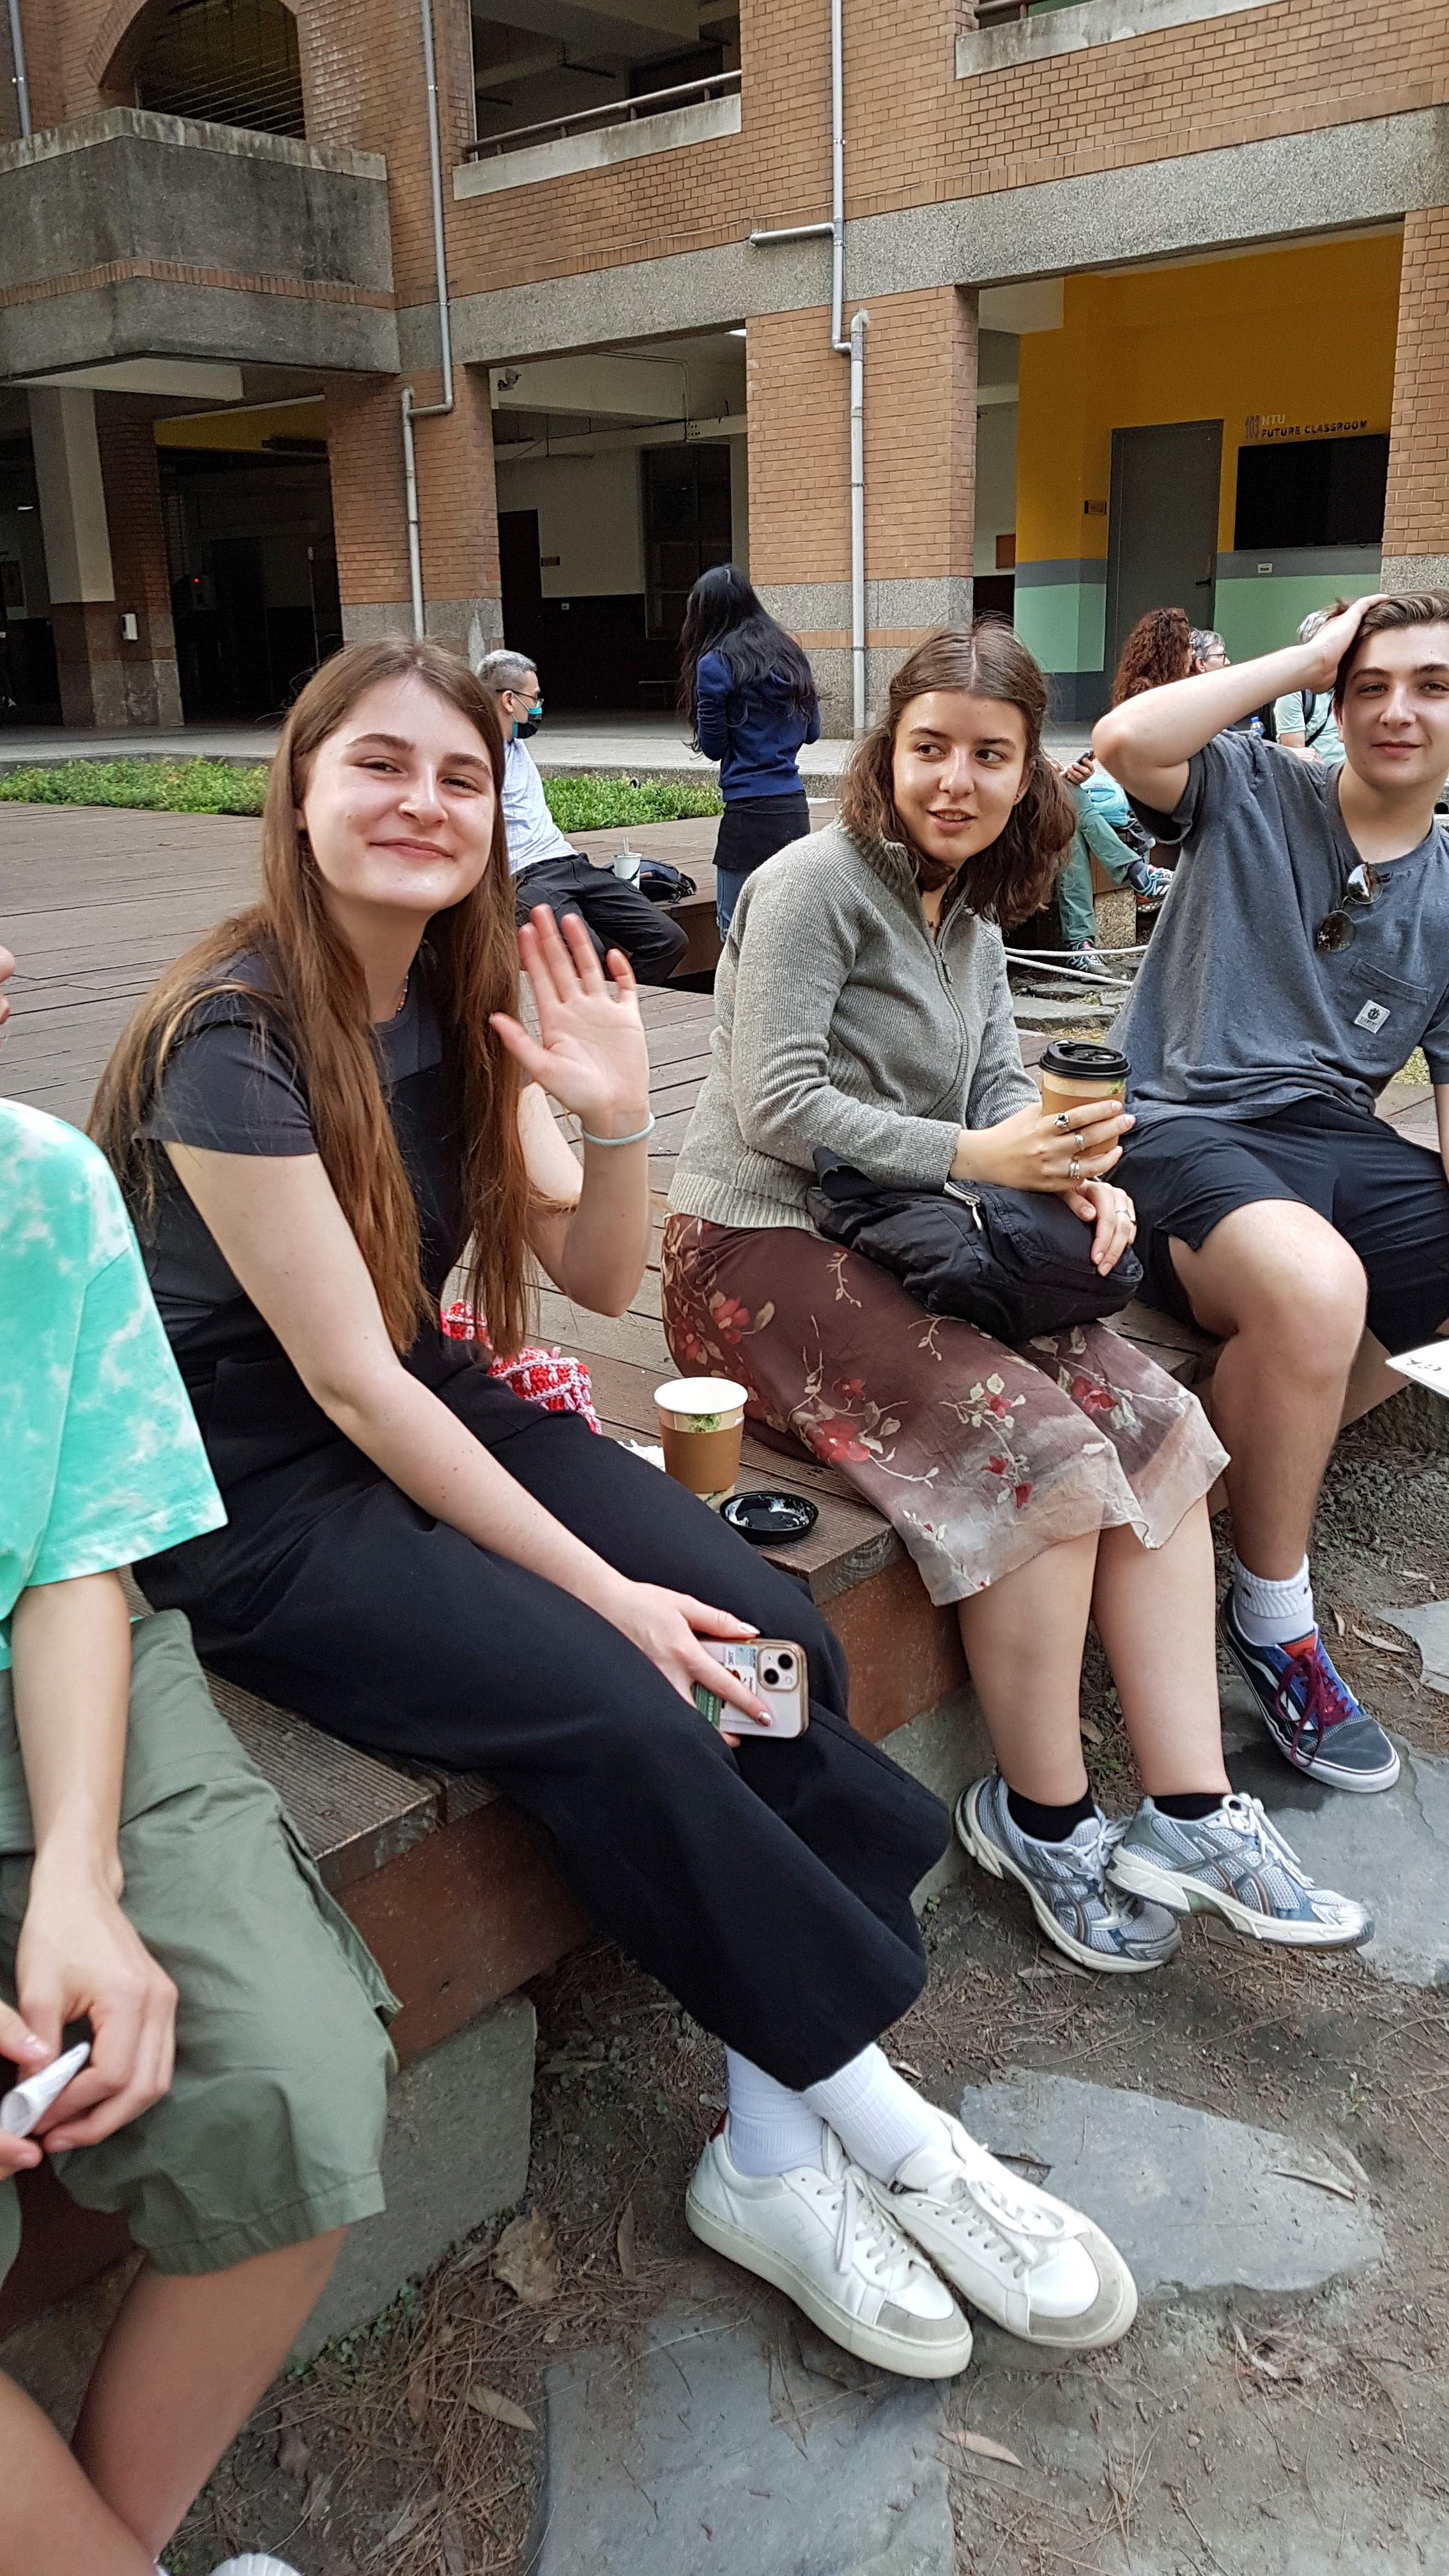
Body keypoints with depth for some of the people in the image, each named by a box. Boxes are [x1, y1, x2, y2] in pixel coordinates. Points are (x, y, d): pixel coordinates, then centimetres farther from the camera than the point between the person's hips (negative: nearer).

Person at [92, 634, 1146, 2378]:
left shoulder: (461, 1006, 3)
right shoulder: (235, 1041, -19)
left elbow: (596, 1277, 6)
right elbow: (347, 1386, -21)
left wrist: (614, 1116, -15)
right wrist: (607, 1592, -21)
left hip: (427, 1417, 7)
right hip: (254, 1505, -7)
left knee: (776, 1638, -14)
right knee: (615, 1714, -26)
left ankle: (775, 2152, -5)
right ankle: (890, 2135, -4)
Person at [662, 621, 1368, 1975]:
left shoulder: (970, 916, 17)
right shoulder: (817, 883, -9)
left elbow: (999, 1085, 13)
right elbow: (775, 1105, -18)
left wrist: (1078, 1173, -9)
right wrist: (973, 1158, -22)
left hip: (896, 1243, 8)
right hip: (759, 1251, -8)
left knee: (1156, 1420, -9)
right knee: (1042, 1451, -25)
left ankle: (1191, 1812, -8)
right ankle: (1040, 1817, -5)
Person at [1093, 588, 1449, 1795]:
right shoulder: (1250, 795, 5)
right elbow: (1126, 739, -17)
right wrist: (1308, 654, -7)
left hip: (1339, 1138, 6)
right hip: (1187, 1125, -5)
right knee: (1313, 1284, -36)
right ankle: (1272, 1614, -14)